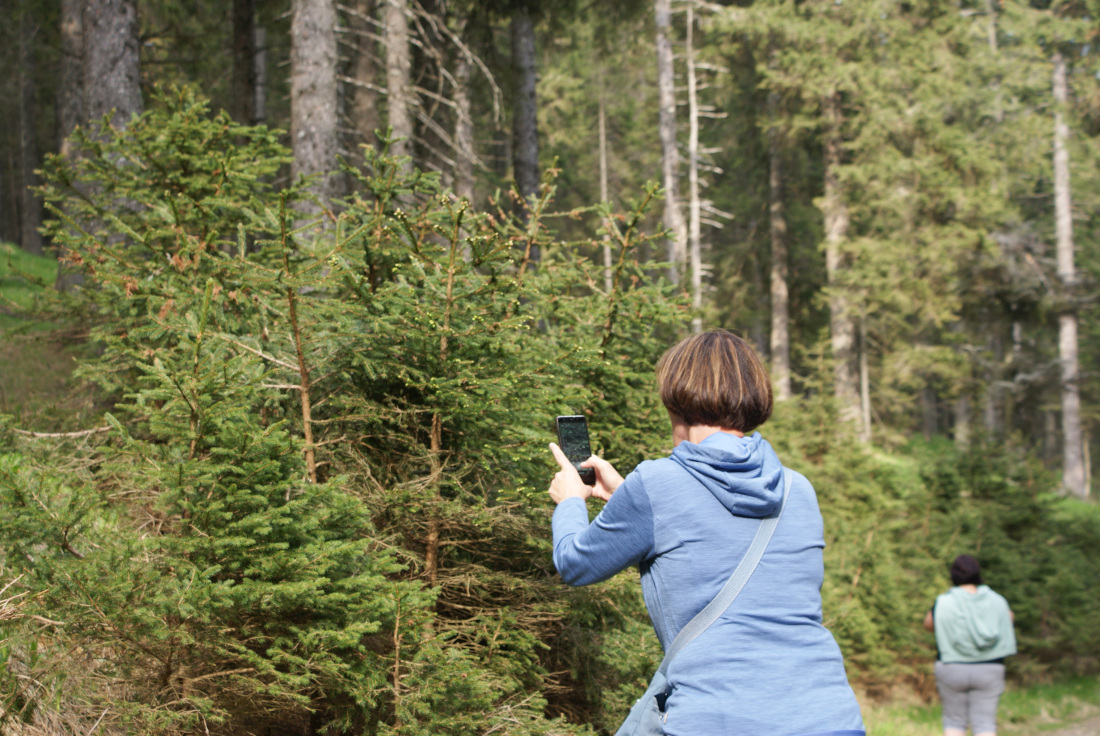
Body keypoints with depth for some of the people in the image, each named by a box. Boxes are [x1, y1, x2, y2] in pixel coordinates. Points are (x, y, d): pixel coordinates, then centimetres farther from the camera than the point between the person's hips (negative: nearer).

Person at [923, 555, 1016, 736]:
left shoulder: (944, 603, -9)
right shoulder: (996, 602, -1)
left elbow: (928, 624, 8)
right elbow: (1009, 618, 19)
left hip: (952, 668, -1)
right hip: (989, 670, 1)